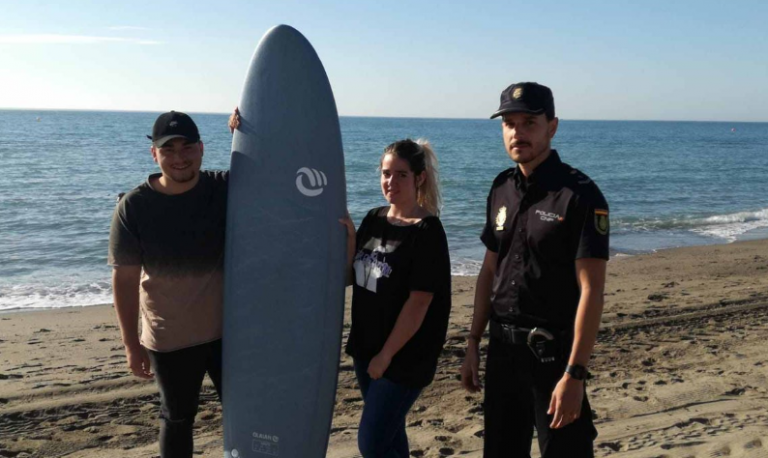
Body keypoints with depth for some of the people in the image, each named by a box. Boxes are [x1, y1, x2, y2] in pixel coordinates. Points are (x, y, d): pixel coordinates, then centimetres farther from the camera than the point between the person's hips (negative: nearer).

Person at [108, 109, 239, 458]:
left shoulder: (227, 188, -8)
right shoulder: (133, 207, -12)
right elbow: (125, 279, -9)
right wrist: (131, 344, -7)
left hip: (230, 332, 2)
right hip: (169, 341, -1)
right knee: (177, 419, 18)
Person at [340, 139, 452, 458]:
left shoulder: (427, 232, -16)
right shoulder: (373, 219, 4)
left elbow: (419, 302, -18)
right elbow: (349, 278, 7)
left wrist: (386, 354, -14)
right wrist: (349, 238, -9)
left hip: (404, 357, -6)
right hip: (365, 348, 7)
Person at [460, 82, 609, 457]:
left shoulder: (579, 194, -14)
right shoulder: (502, 188, 6)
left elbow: (591, 290, -17)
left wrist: (574, 374, -21)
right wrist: (473, 343, 11)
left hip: (551, 352, -6)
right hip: (502, 347, 6)